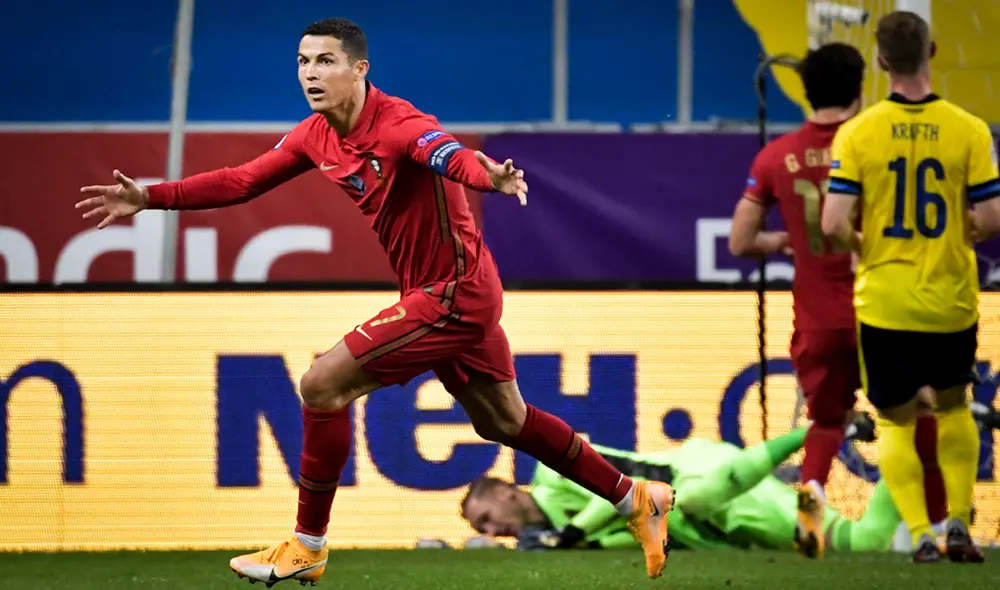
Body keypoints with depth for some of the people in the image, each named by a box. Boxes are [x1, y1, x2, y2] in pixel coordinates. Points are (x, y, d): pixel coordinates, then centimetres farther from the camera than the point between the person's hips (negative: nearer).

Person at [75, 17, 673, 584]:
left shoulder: (399, 123, -25)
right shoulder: (317, 135, 1)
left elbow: (450, 154, -45)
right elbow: (243, 181, 9)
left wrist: (489, 176, -68)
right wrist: (150, 197, 2)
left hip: (454, 293, -9)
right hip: (451, 291, 9)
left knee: (322, 385, -12)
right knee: (504, 421, 21)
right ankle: (637, 499, 34)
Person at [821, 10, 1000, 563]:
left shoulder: (856, 133, -10)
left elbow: (834, 224, -14)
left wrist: (861, 248, 8)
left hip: (883, 302, -1)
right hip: (951, 300, 1)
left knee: (897, 420, 11)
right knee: (953, 406, 24)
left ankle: (920, 532, -3)